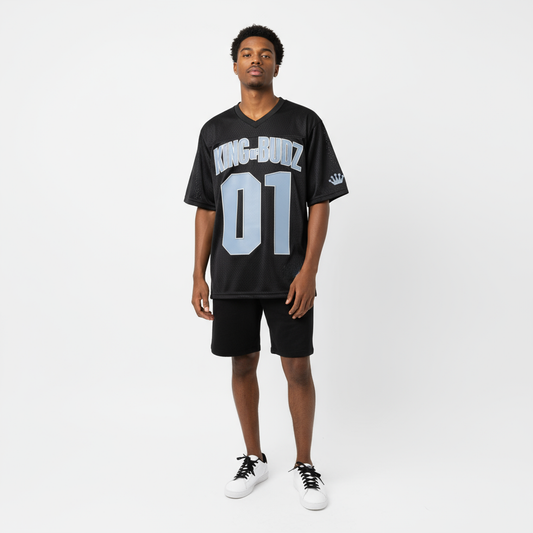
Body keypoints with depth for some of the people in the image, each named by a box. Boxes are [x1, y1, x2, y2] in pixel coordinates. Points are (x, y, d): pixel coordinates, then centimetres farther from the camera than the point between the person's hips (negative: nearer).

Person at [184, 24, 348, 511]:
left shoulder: (304, 123, 1)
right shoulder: (215, 131, 8)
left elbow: (320, 202, -2)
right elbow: (205, 209, 9)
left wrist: (309, 270, -11)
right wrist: (198, 276, 3)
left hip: (287, 277, -2)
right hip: (231, 278, 3)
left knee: (298, 367, 4)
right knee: (243, 365, 11)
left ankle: (305, 465, 24)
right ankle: (254, 459, 31)